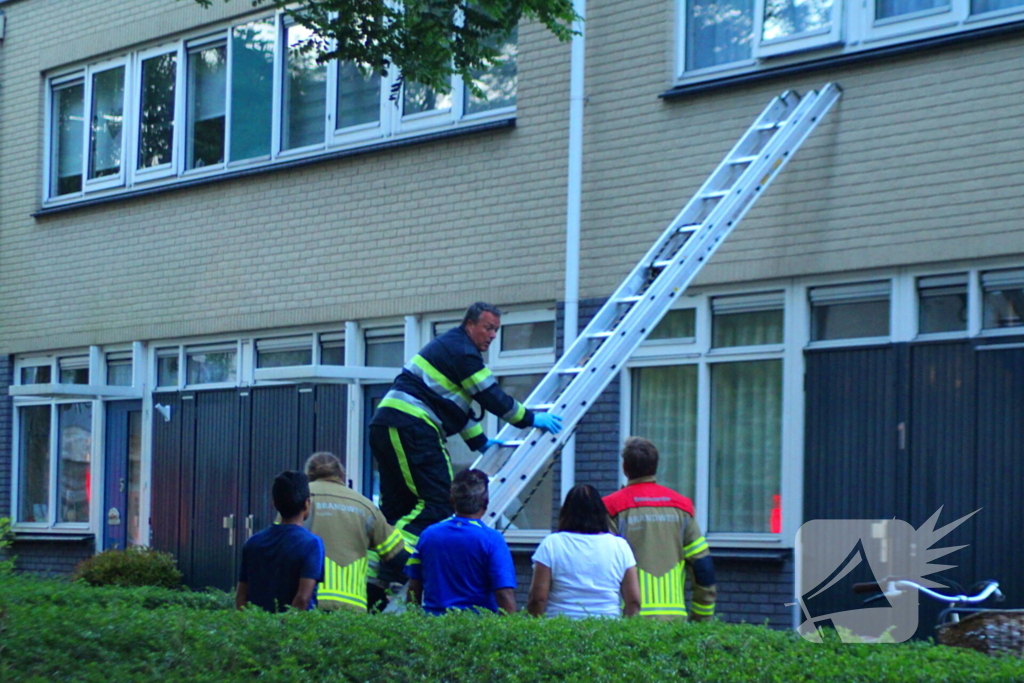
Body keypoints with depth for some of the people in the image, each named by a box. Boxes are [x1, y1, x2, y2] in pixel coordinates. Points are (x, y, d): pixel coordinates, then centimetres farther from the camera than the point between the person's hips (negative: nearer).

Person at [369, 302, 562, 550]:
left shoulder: (451, 346, 27)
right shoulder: (462, 351, -6)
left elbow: (458, 402, 34)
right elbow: (492, 397, -5)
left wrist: (480, 441, 37)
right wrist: (531, 419, 6)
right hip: (411, 427, -11)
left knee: (397, 506, 11)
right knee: (438, 503, -13)